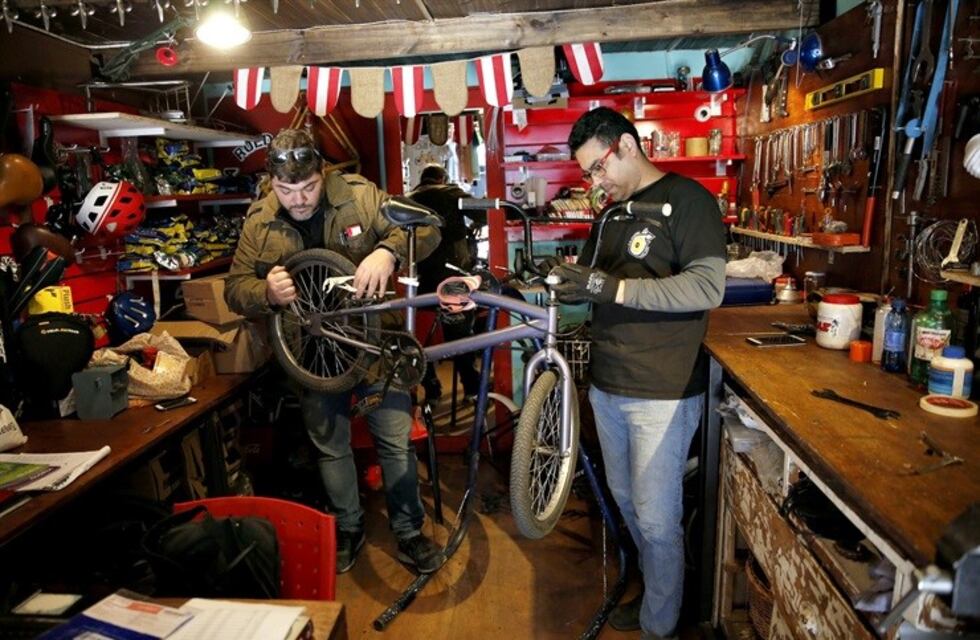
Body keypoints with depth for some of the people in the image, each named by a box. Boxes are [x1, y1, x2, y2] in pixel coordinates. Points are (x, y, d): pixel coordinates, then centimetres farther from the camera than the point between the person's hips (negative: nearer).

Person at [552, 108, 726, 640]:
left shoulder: (687, 199, -10)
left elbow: (708, 287, -21)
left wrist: (616, 289, -26)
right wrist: (566, 283, -1)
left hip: (661, 395, -7)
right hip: (607, 387, 8)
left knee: (656, 520, 3)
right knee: (625, 501, 19)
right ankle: (654, 591, 41)